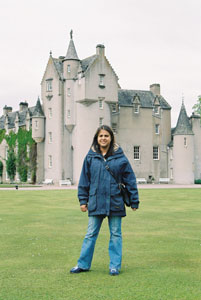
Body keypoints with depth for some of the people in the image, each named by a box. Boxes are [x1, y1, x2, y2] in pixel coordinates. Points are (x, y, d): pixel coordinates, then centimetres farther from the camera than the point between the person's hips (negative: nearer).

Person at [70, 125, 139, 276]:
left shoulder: (120, 157, -2)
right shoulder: (90, 157, 3)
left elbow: (130, 180, 2)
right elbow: (84, 180, 8)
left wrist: (134, 201, 1)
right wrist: (83, 200, 5)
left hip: (115, 202, -1)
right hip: (95, 202, 1)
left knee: (115, 234, 8)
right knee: (91, 234, 8)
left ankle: (115, 266, 18)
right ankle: (83, 264, 18)